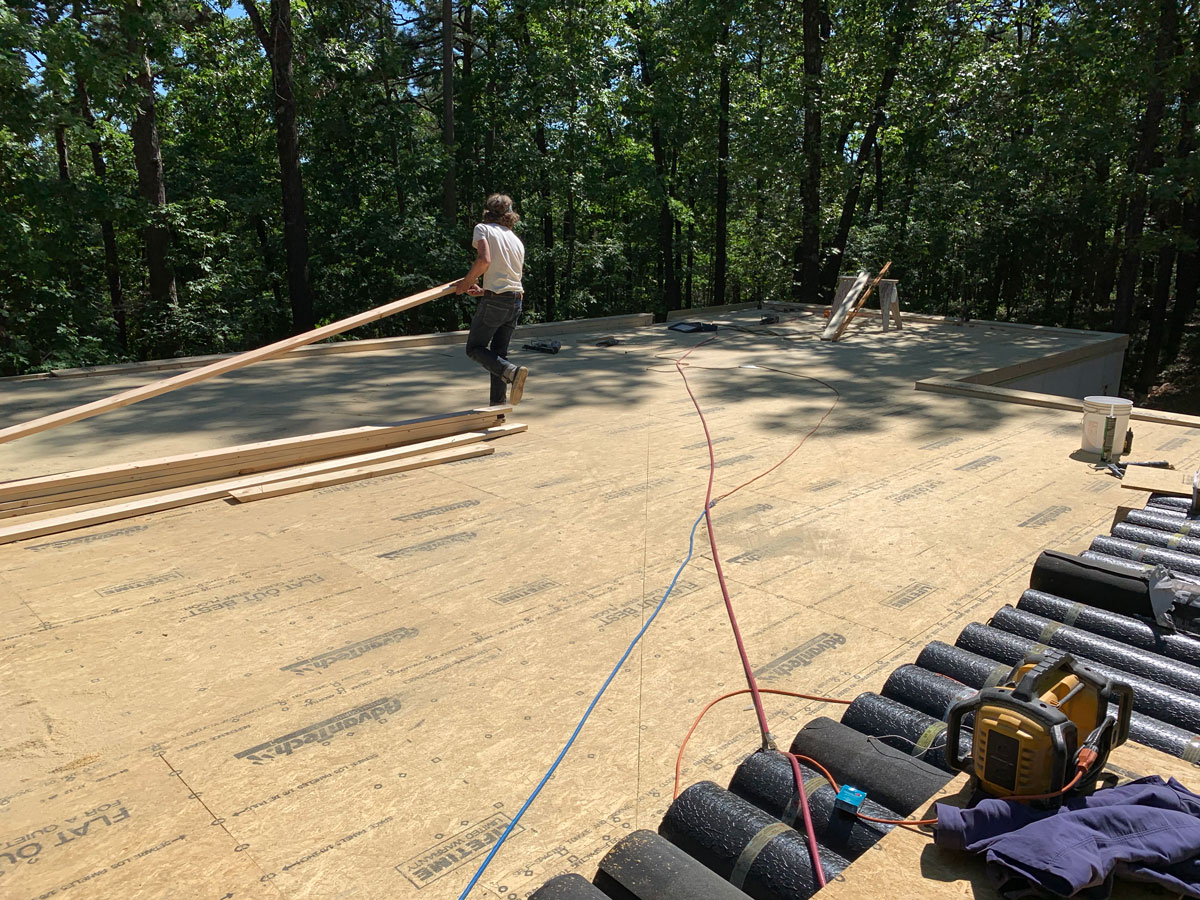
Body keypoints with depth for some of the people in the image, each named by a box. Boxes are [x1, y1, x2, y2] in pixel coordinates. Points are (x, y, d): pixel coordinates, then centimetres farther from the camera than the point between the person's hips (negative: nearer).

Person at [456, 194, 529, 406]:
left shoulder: (483, 229, 1)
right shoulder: (517, 240, 19)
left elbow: (484, 260, -17)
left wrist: (466, 282, -3)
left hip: (495, 301, -6)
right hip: (516, 301, 6)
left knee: (475, 348, 5)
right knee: (499, 353, 14)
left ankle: (512, 372, -20)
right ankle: (498, 406, 13)